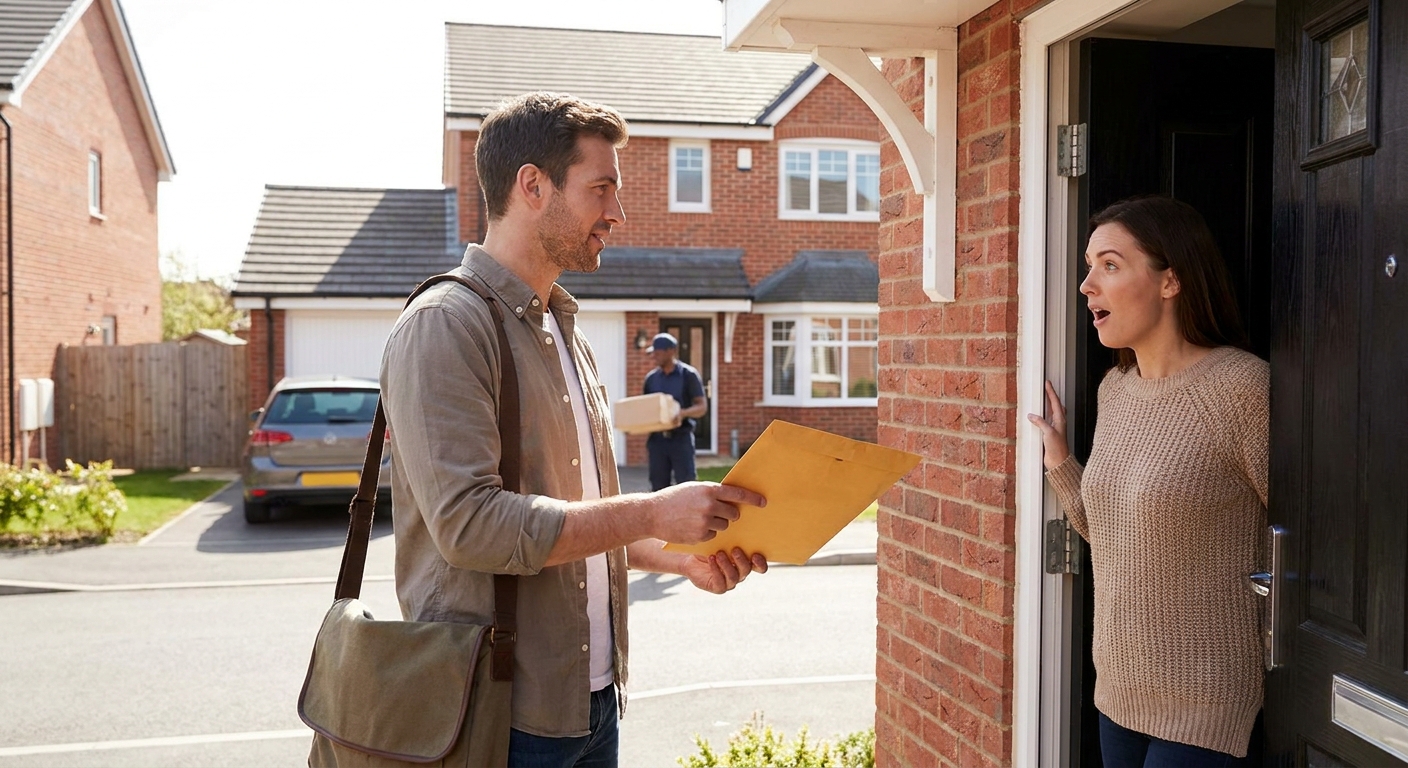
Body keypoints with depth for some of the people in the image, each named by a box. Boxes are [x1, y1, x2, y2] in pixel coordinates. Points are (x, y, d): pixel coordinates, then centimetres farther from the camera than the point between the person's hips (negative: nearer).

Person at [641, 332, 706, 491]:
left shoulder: (688, 375, -3)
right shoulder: (651, 378, 10)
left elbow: (702, 406, -6)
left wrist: (683, 413, -26)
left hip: (681, 438, -5)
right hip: (657, 439, 5)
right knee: (658, 486, 6)